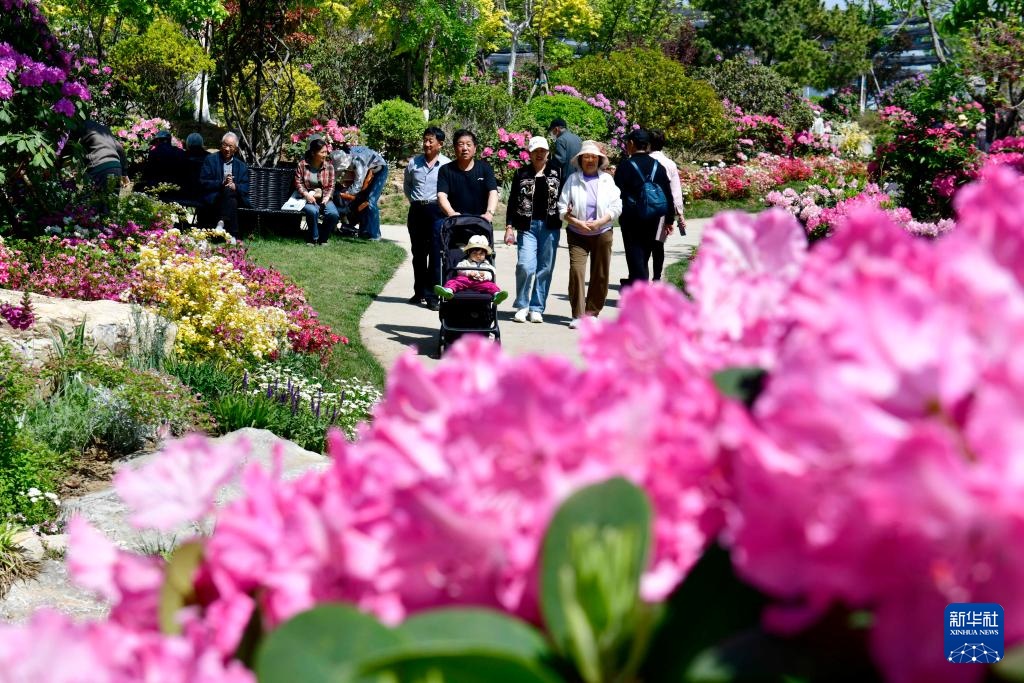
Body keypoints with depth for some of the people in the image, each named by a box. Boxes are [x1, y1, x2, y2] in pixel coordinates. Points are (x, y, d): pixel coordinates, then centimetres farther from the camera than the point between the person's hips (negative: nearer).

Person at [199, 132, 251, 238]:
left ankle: (222, 221, -43)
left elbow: (245, 188, 9)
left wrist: (235, 186, -16)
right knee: (231, 202, -37)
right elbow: (203, 182, 0)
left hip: (236, 198, 3)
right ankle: (233, 236, -46)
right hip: (214, 199, -3)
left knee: (229, 190, -34)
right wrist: (221, 183, -16)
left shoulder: (241, 166, 20)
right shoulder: (210, 160, 11)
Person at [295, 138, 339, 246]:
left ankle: (323, 239, -3)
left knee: (333, 214, -28)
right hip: (308, 198, -2)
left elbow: (331, 186, 5)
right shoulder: (302, 164, -3)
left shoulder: (329, 166, 2)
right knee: (313, 211, -37)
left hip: (324, 198, 2)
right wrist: (306, 194, -17)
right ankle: (314, 239, -14)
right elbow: (298, 182, -1)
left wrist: (327, 197, -13)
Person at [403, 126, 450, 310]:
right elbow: (406, 184, 21)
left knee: (436, 254, -6)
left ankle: (432, 296, -5)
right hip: (417, 211, 4)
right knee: (418, 253, 12)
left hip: (437, 211, -4)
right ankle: (419, 292, 24)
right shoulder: (414, 162, 7)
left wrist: (445, 208, -5)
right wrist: (414, 200, 12)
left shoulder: (447, 165, -5)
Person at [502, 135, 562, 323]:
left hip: (550, 226, 1)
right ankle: (522, 306, 5)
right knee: (525, 266, -13)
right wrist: (509, 226, 0)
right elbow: (513, 201, 7)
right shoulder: (521, 174, 7)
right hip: (527, 226, -1)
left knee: (545, 269, 3)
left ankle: (536, 308, 13)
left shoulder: (556, 173, 9)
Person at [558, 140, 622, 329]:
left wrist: (599, 222, -14)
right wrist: (578, 223, -15)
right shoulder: (573, 180, 3)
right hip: (577, 235, -1)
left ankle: (592, 312, 19)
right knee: (576, 271, -14)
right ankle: (577, 315, -9)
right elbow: (562, 208, 0)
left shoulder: (607, 180, 6)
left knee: (600, 276, 4)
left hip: (602, 233, 2)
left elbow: (616, 207, 0)